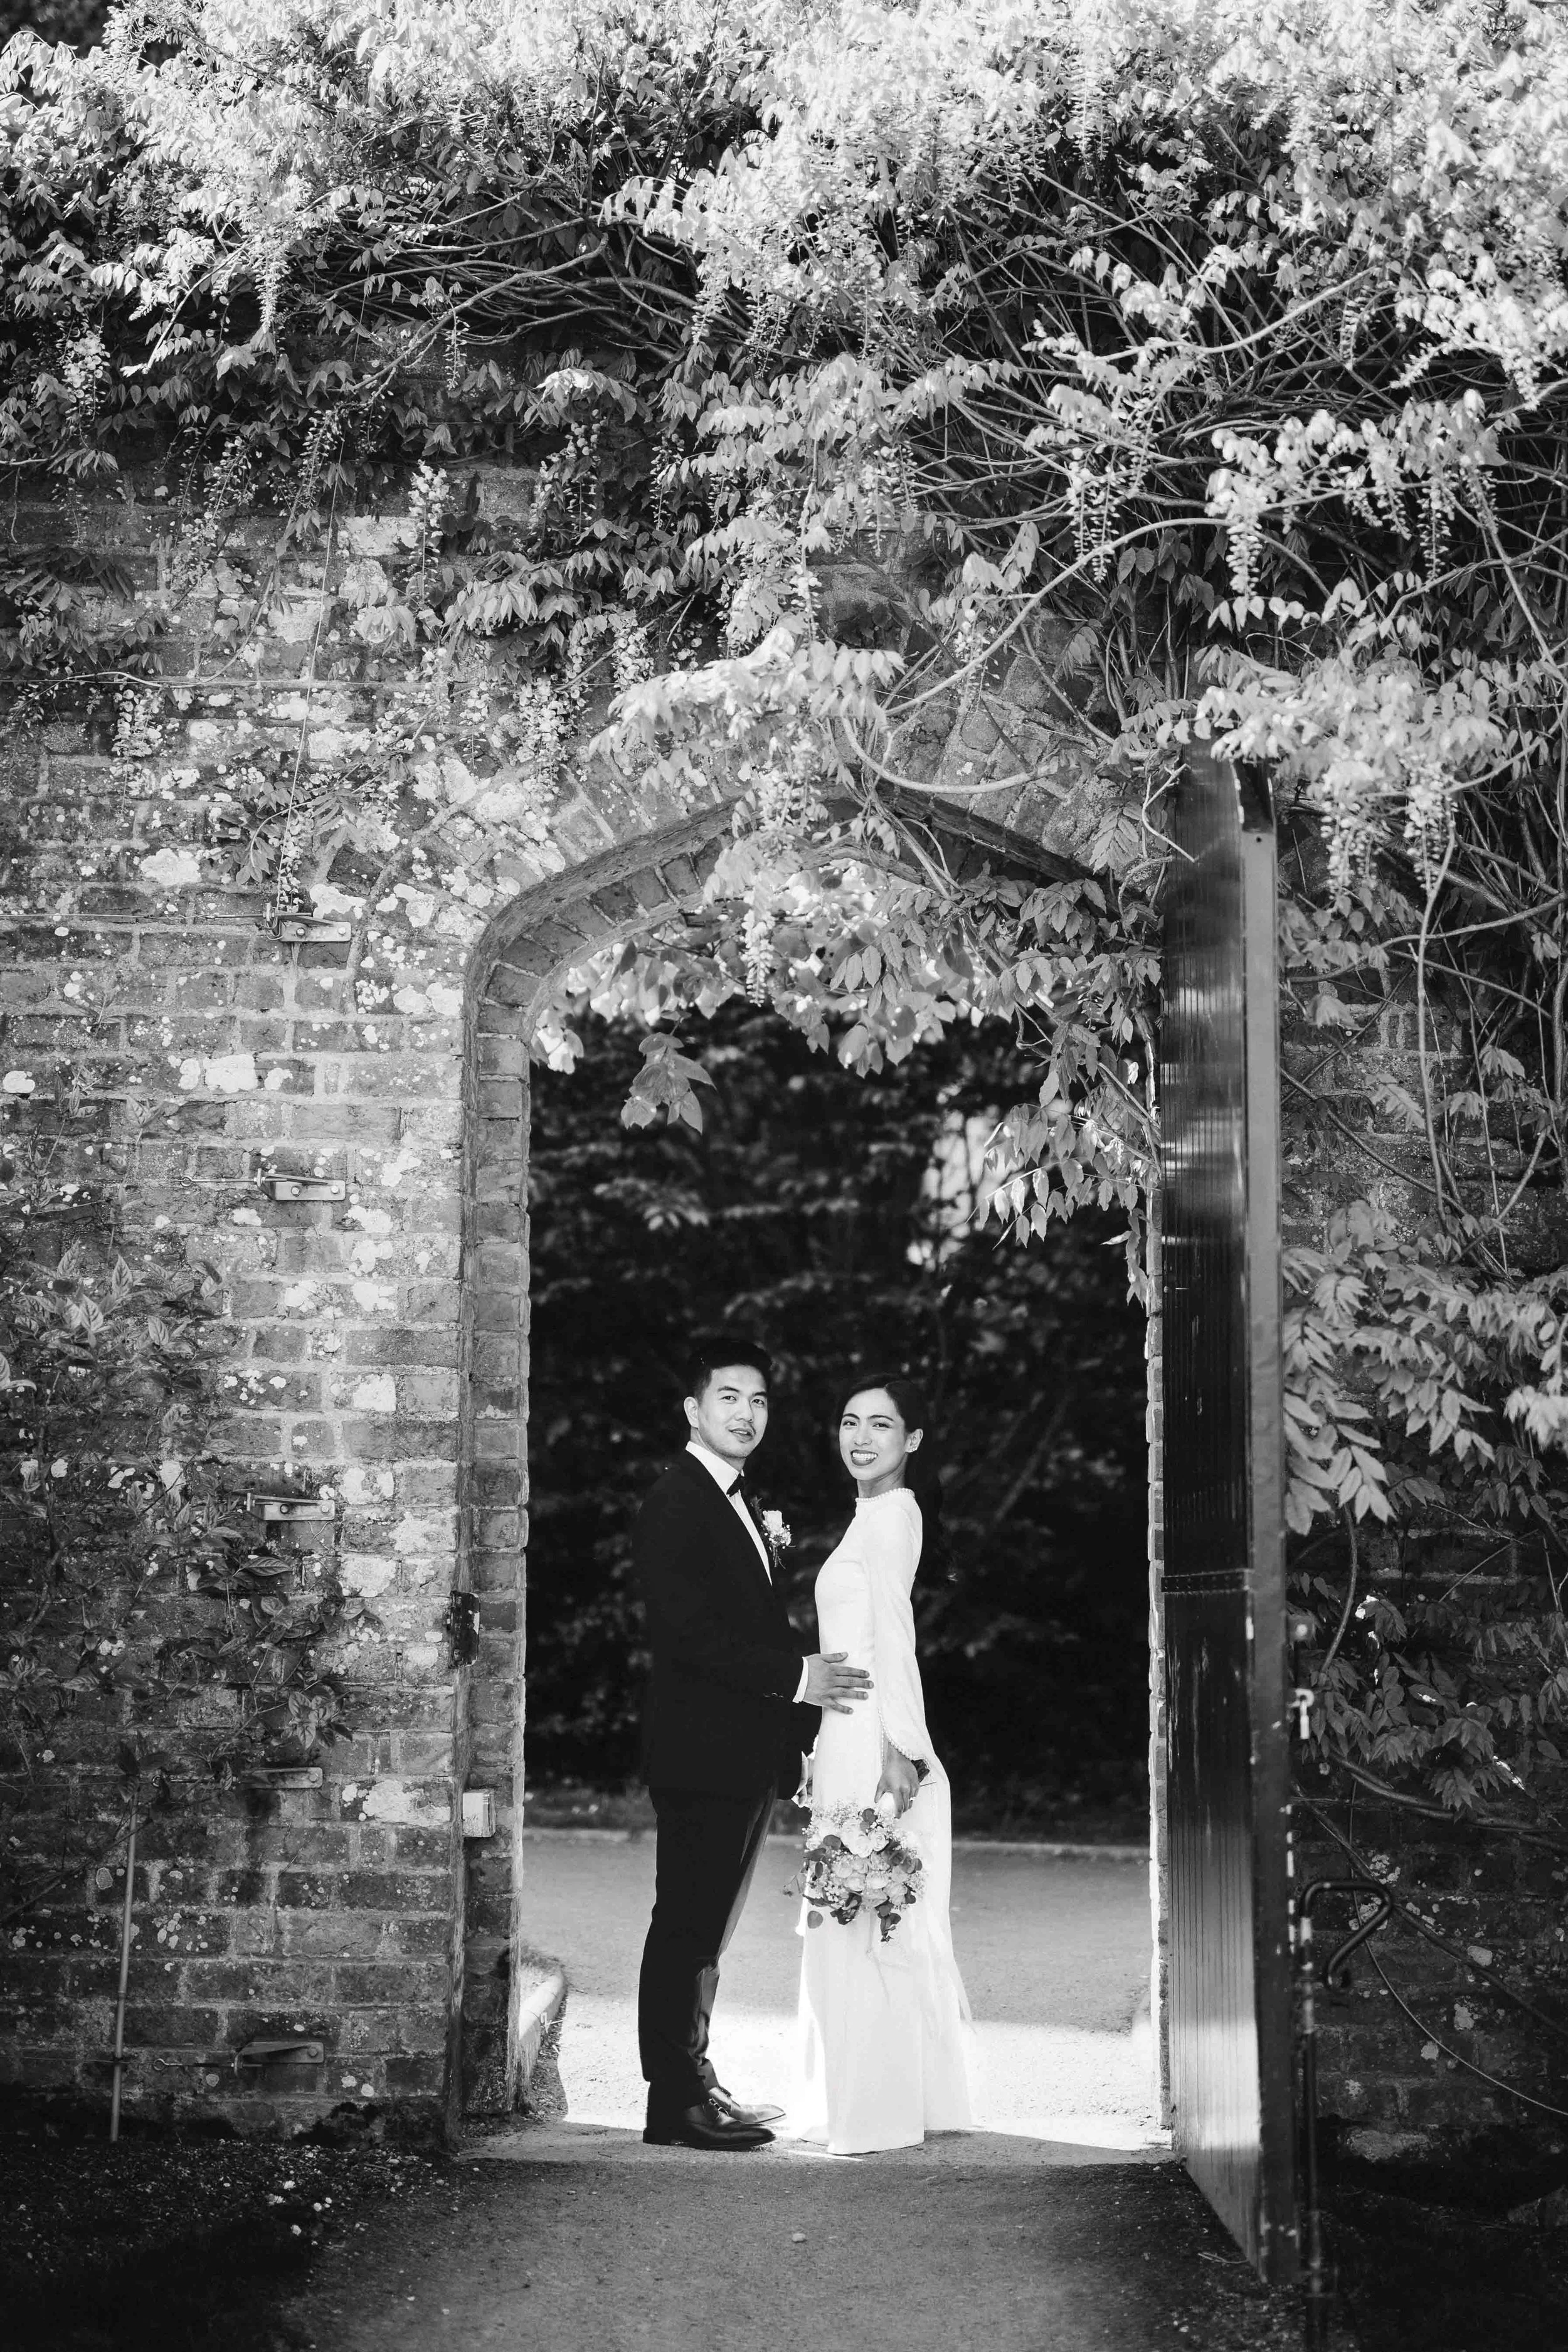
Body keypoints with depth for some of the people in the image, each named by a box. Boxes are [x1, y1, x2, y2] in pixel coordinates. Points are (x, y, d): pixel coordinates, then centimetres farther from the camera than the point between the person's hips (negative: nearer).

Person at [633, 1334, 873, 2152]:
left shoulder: (737, 1504, 18)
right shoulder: (675, 1505, -13)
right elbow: (689, 1636, -21)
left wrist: (813, 1683, 8)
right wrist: (796, 1678, -19)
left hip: (746, 1757, 10)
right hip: (702, 1754, -10)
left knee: (706, 1930, 15)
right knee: (686, 1929, -4)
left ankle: (695, 2084, 24)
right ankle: (674, 2105, 1)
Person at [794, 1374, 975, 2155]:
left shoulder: (888, 1513, -10)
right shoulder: (881, 1513, 18)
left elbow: (893, 1636, -16)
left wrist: (900, 1748, -19)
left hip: (874, 1743, -10)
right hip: (853, 1739, 10)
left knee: (864, 1919, -6)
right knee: (860, 1919, 12)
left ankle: (876, 2112, -2)